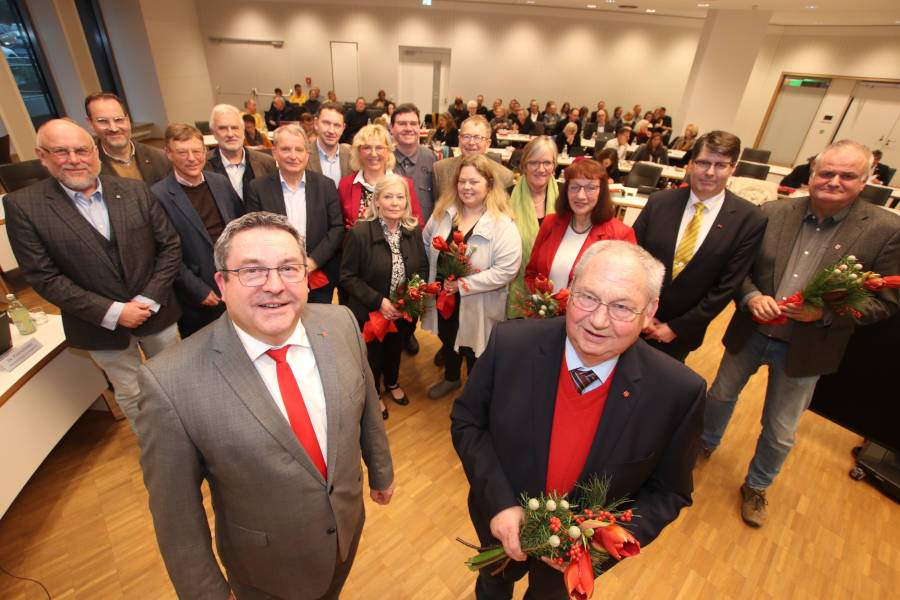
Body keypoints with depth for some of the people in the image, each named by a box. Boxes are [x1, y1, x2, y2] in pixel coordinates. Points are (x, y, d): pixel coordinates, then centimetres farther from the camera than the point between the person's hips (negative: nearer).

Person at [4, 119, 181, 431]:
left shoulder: (135, 191, -4)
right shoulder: (22, 206, -9)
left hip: (157, 313, 2)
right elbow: (43, 277, -11)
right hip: (102, 328, -1)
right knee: (130, 394, 16)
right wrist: (112, 312, -18)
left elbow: (170, 246, -3)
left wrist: (149, 299, -12)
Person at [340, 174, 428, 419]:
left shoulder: (414, 230, -8)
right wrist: (379, 301, -25)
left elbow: (423, 267, 2)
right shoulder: (359, 232, -22)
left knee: (395, 348, 28)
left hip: (404, 312, 4)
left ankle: (392, 383, 58)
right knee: (373, 355, 18)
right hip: (370, 313, -4)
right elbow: (347, 277, -18)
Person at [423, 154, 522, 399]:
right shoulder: (443, 212, -2)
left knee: (473, 351, 15)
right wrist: (434, 279, 2)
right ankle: (451, 379, 57)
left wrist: (463, 284, -26)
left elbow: (506, 270, -27)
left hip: (477, 307, -5)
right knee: (447, 341, 27)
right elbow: (427, 245, 11)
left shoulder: (503, 225, -20)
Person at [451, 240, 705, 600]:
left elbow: (668, 491, -12)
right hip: (502, 526, 1)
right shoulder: (510, 345, -28)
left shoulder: (680, 392, -27)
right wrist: (499, 503, -24)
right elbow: (466, 422, -15)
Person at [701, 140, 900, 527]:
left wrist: (825, 313, -23)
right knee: (721, 394, 22)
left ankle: (756, 486, 43)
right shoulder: (771, 213, -7)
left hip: (806, 348, -1)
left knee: (780, 433, 15)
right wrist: (750, 296, -20)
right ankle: (707, 444, 52)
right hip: (750, 333, 1)